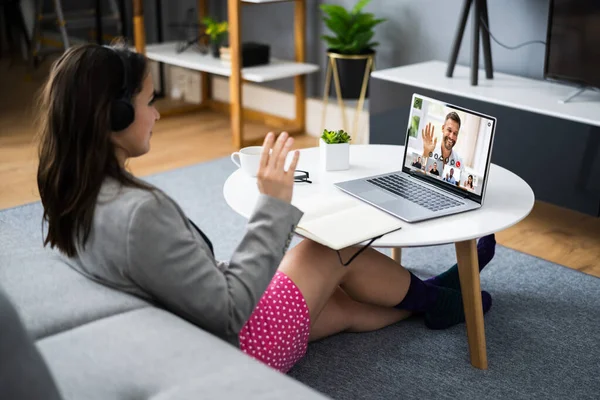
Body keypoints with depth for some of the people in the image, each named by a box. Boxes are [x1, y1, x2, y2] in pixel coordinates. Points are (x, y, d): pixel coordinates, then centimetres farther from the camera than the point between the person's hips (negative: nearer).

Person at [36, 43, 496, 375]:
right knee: (338, 246, 8)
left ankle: (432, 301, 41)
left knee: (343, 303, 19)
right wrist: (273, 207, -26)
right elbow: (228, 313, -29)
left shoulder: (76, 197, -5)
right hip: (232, 347, -8)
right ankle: (431, 297, 34)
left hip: (196, 325, 8)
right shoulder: (138, 213, -35)